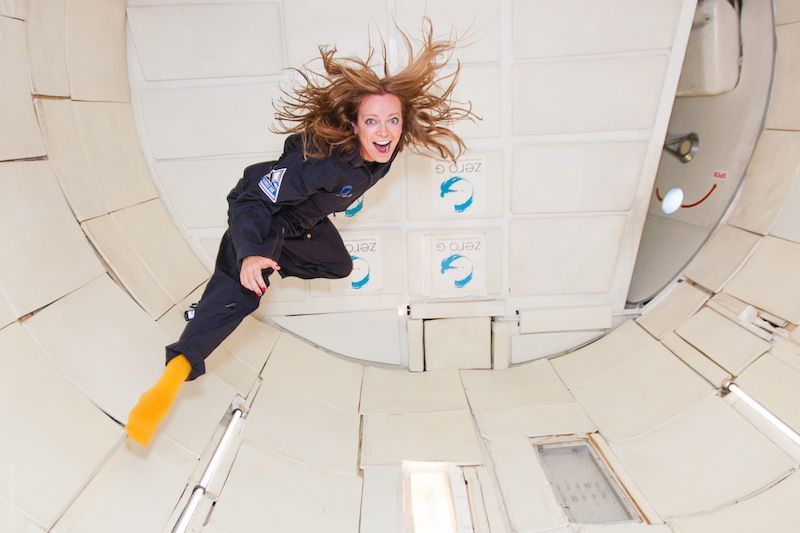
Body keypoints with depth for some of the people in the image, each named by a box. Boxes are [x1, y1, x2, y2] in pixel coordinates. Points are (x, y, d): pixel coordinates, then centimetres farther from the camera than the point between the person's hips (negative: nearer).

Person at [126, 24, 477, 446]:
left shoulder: (384, 152, -18)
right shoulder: (324, 157, -39)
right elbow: (253, 199, -40)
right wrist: (249, 253, -55)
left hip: (304, 221, 7)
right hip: (263, 215, -7)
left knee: (339, 266, 22)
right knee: (241, 288, -26)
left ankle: (272, 263, 37)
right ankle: (176, 371, -28)